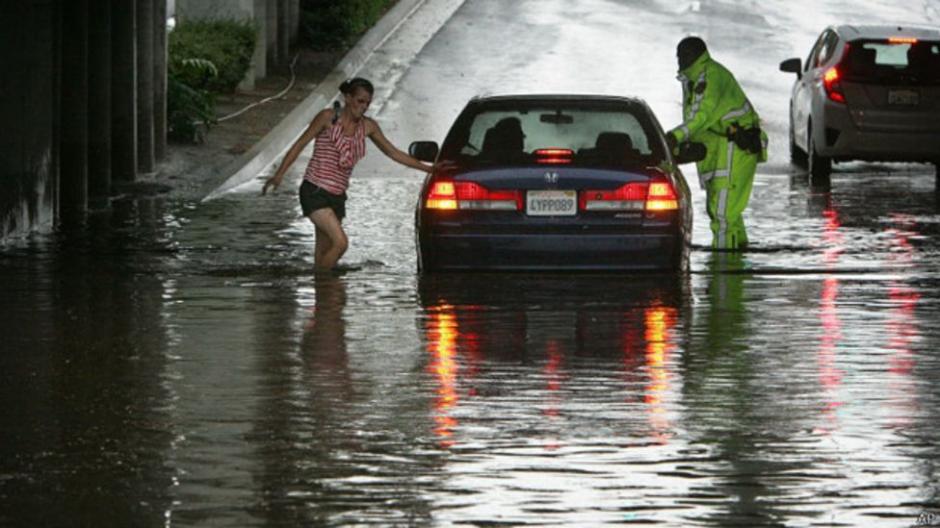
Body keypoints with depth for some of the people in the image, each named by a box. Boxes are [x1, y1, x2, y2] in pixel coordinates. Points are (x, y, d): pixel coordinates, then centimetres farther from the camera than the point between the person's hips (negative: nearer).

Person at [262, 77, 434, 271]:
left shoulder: (367, 126, 10)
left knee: (323, 254, 4)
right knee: (340, 242, -21)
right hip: (315, 191, -6)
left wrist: (427, 168, 15)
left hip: (336, 196, 6)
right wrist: (279, 174, -15)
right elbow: (300, 145, -5)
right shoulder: (328, 118, -6)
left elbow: (393, 153, 17)